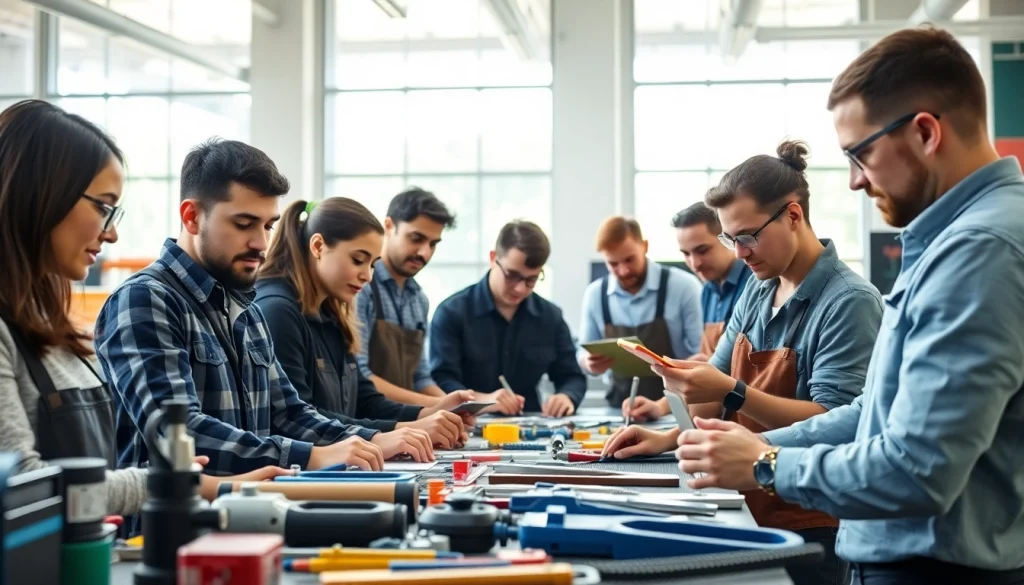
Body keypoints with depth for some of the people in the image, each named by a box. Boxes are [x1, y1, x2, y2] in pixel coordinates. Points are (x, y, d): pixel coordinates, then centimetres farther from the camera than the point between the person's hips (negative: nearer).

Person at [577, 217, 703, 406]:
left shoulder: (683, 286, -7)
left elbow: (702, 353, -5)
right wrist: (590, 363, -9)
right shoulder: (594, 295, 4)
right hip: (622, 406, 4)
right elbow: (584, 354, 14)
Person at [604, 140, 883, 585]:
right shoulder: (757, 292, 6)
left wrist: (733, 394, -31)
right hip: (747, 513, 7)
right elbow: (721, 380, 13)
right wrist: (670, 438, -3)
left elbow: (832, 423, -23)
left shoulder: (849, 302, -17)